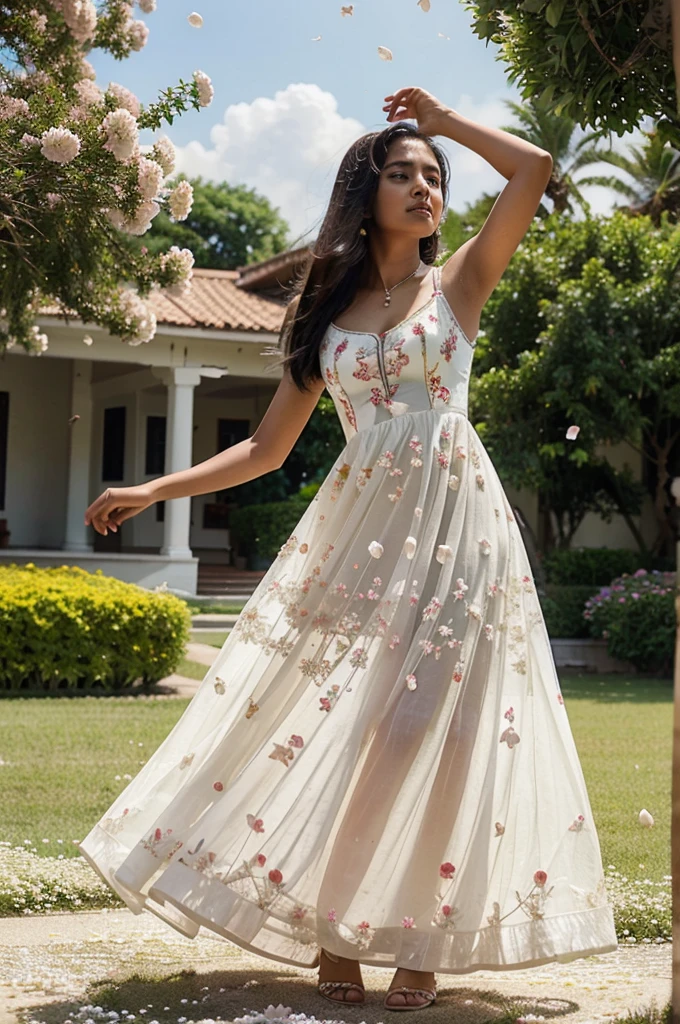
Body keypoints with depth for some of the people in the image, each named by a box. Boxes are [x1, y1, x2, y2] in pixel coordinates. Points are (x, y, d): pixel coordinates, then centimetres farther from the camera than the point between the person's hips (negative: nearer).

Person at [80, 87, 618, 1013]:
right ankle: (334, 935, 6)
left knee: (435, 727, -6)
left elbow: (535, 167, -5)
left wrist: (443, 119, 8)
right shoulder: (328, 313, 14)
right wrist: (155, 490, 7)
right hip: (356, 531, 2)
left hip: (453, 525, -2)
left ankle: (420, 938, 3)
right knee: (331, 723, -4)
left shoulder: (459, 283, 9)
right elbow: (266, 449, 14)